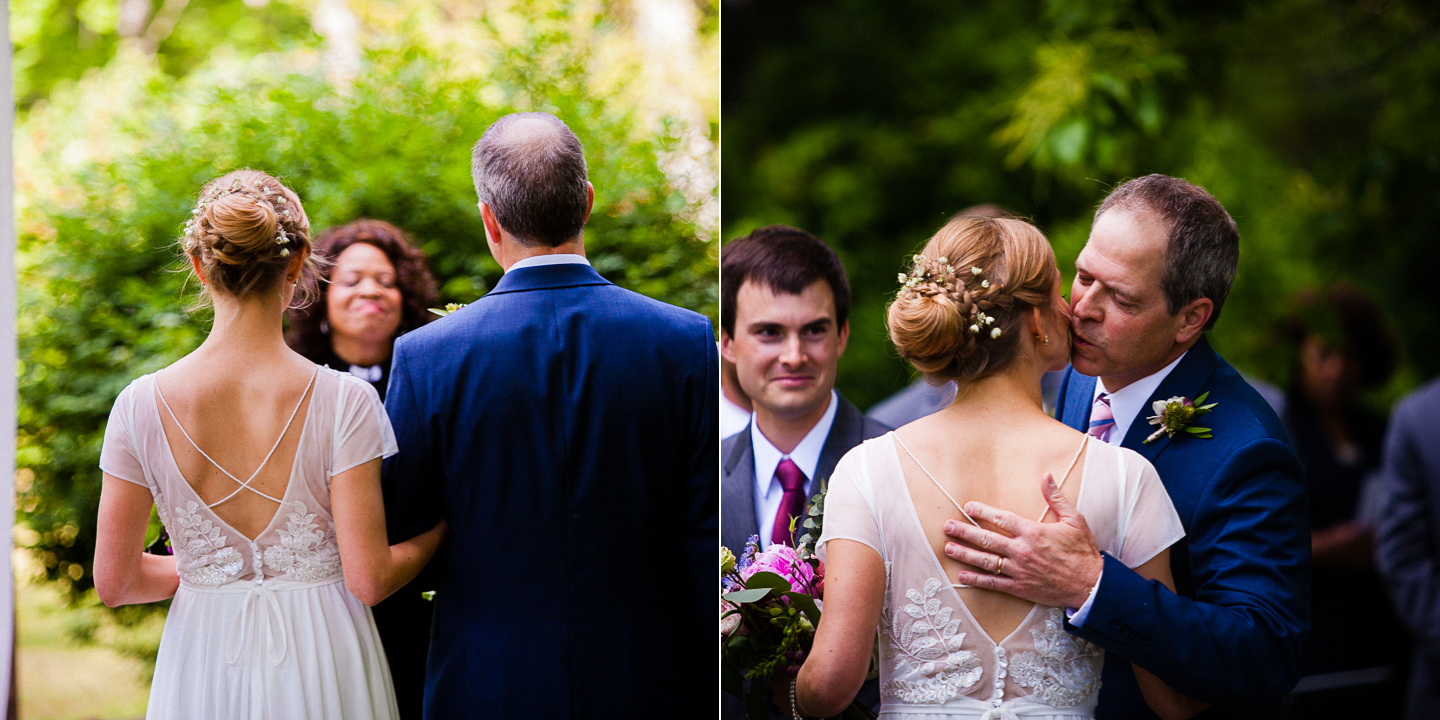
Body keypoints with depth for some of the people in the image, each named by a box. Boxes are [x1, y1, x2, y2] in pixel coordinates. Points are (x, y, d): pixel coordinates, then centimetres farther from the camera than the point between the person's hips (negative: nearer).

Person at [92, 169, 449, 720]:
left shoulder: (142, 406, -10)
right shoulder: (344, 402, -17)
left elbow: (114, 581, -4)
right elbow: (369, 579, -15)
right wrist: (442, 527, 4)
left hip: (204, 673, 2)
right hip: (321, 669, -1)